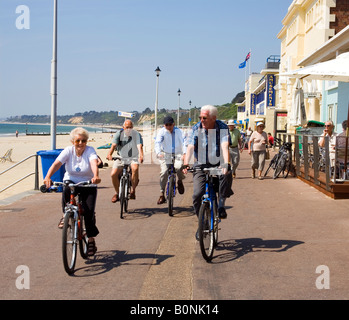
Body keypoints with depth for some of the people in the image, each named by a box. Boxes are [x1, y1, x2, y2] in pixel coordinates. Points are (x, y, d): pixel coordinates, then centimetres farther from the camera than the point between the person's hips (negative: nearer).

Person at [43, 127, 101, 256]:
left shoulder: (90, 151, -12)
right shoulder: (68, 151, -8)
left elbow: (94, 164, -32)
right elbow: (56, 164, -22)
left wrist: (96, 176, -53)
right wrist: (48, 177, -41)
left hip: (88, 185, -1)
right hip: (71, 181, 1)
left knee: (89, 211, -14)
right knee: (67, 189, -35)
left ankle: (91, 240, 5)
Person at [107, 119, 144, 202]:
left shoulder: (136, 134, -1)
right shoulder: (119, 134, 2)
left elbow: (139, 146, -17)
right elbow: (113, 145, -12)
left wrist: (141, 155, -38)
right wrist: (109, 154, -32)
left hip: (133, 158, -2)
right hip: (121, 158, 2)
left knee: (135, 168, -36)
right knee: (113, 174, -19)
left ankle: (133, 190, -18)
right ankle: (117, 193, 7)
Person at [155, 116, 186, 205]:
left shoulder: (178, 131, 3)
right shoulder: (162, 132, -4)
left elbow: (183, 142, -2)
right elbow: (157, 142, -17)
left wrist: (184, 153, -18)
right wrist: (158, 153, -35)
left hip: (177, 154, 1)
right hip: (165, 155, -1)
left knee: (179, 167, -29)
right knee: (164, 172, -15)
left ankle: (180, 181, 7)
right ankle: (162, 195, -3)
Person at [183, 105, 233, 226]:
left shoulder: (222, 128, -9)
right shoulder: (196, 128, -4)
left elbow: (224, 146, -23)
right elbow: (190, 147, -16)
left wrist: (226, 164, -40)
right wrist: (186, 164, -32)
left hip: (218, 165, -1)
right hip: (201, 166, 1)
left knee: (227, 174, -33)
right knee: (197, 195, -15)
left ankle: (221, 205, -12)